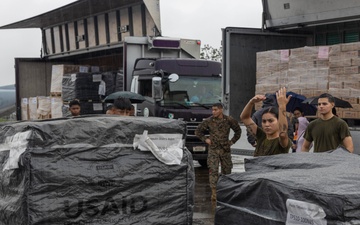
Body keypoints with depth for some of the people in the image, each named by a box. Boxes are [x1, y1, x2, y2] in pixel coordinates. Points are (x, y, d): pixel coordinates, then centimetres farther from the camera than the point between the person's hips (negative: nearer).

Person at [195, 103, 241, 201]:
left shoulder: (229, 120, -1)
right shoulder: (208, 121, -2)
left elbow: (238, 131, 14)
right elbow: (198, 131, 10)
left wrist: (232, 141, 7)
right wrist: (205, 139, 0)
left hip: (225, 149, 1)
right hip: (213, 149, -1)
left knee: (227, 170, 7)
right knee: (213, 170, -11)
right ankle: (214, 192, -11)